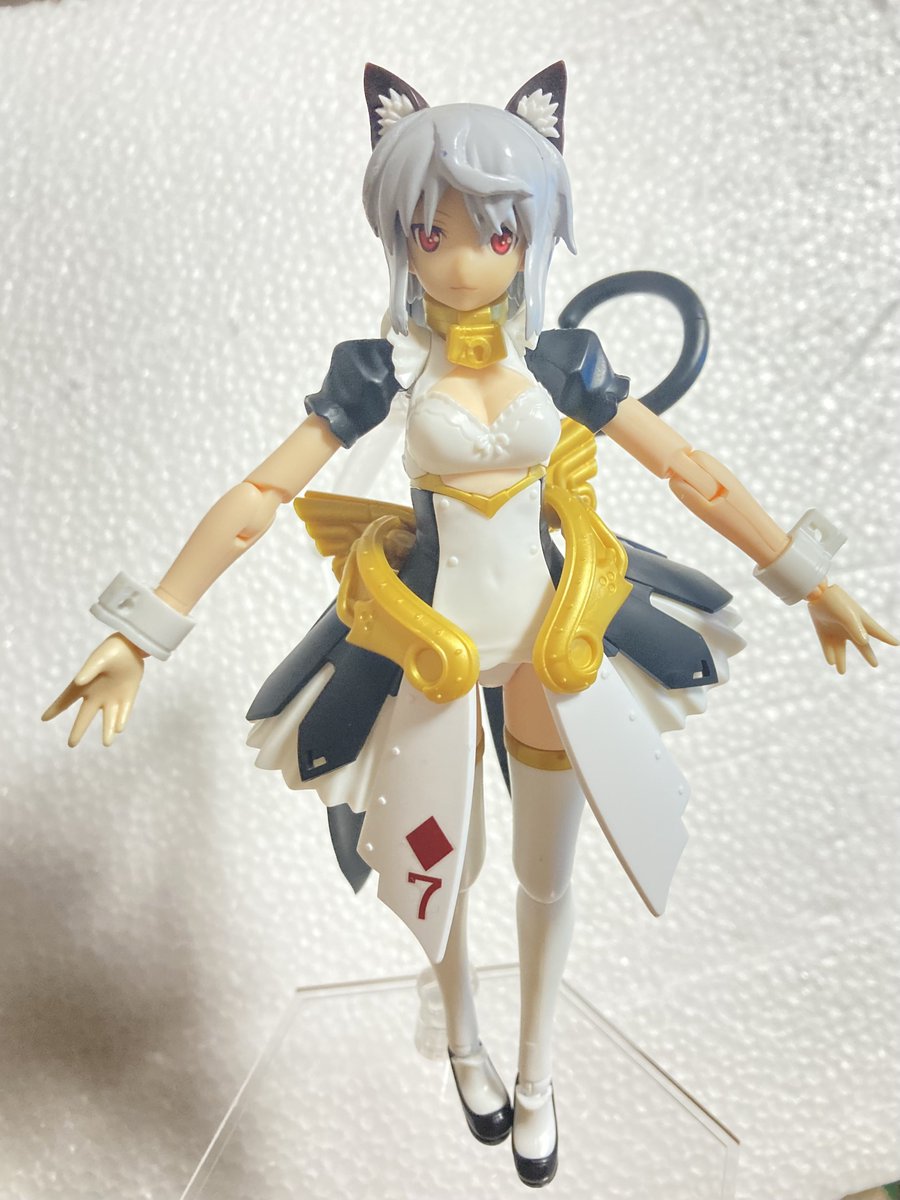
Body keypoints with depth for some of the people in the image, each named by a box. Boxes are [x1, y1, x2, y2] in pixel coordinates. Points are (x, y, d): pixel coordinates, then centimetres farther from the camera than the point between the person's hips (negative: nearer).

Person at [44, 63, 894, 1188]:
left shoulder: (560, 360, -6)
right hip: (433, 638, -1)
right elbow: (256, 496, -13)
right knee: (439, 864, 17)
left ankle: (534, 1076, 43)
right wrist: (143, 634, -18)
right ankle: (464, 1043, 50)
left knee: (547, 877, 16)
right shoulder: (383, 370, -11)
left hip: (555, 636, 2)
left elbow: (692, 473, -1)